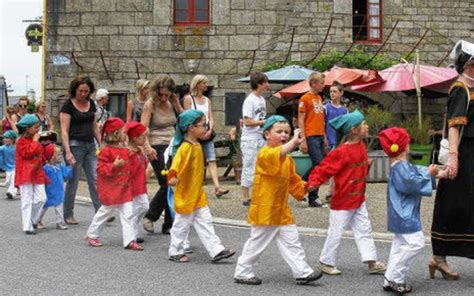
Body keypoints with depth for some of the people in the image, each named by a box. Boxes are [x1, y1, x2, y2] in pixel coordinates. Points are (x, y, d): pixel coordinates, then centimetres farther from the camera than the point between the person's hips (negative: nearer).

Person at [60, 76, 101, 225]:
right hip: (75, 145, -5)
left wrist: (101, 144, 11)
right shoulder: (68, 105, -7)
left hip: (90, 145, 5)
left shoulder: (91, 104, 11)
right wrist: (68, 152, -20)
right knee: (73, 181, 1)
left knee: (95, 180, 0)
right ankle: (68, 215, 11)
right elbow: (64, 130, -11)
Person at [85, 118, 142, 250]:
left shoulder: (125, 150, 9)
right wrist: (114, 166, -27)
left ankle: (129, 240, 1)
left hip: (124, 188, 7)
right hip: (110, 188, -6)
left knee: (128, 214, 0)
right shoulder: (106, 151, -14)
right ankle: (92, 235, 25)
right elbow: (100, 168, -18)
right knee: (105, 211, 7)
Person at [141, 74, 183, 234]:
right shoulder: (150, 105, -4)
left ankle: (168, 225, 11)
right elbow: (143, 129, -11)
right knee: (167, 185, -14)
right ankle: (150, 217, 6)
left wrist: (177, 105, 0)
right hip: (158, 149, -5)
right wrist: (147, 147, -26)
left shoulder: (171, 103, 11)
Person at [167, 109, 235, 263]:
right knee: (182, 224, 6)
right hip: (185, 194, -8)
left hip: (198, 194, 8)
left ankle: (216, 250, 8)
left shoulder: (197, 145, 8)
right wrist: (172, 177, -53)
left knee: (205, 222, 7)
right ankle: (175, 252, 21)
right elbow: (176, 164, -36)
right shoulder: (185, 147, -21)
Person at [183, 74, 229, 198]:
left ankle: (217, 186, -18)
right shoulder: (188, 98, 0)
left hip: (207, 134, 4)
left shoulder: (207, 100, 16)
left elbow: (211, 118, 11)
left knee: (212, 160, -8)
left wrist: (210, 130, -8)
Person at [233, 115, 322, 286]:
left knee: (292, 242, 5)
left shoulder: (288, 160, 11)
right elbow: (279, 153, -39)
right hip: (265, 210, -7)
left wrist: (304, 188, 6)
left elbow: (293, 181, 20)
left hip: (282, 210, 7)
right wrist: (294, 141, -40)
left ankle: (302, 272, 8)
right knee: (257, 243, 3)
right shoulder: (264, 154, -16)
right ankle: (242, 273, 16)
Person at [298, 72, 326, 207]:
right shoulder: (305, 98, -6)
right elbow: (301, 120, -8)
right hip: (311, 137, -8)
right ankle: (313, 198, -2)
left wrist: (324, 137, 18)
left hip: (320, 136, 8)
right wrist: (303, 139, -13)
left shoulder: (319, 98, 17)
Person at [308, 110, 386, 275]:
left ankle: (372, 262, 13)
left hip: (359, 199, 8)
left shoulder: (361, 145, 4)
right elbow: (325, 168, -23)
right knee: (336, 232, 3)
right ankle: (326, 262, 17)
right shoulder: (341, 152, -22)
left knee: (364, 229, 9)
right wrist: (314, 182, -33)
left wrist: (367, 163, 9)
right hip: (342, 200, -8)